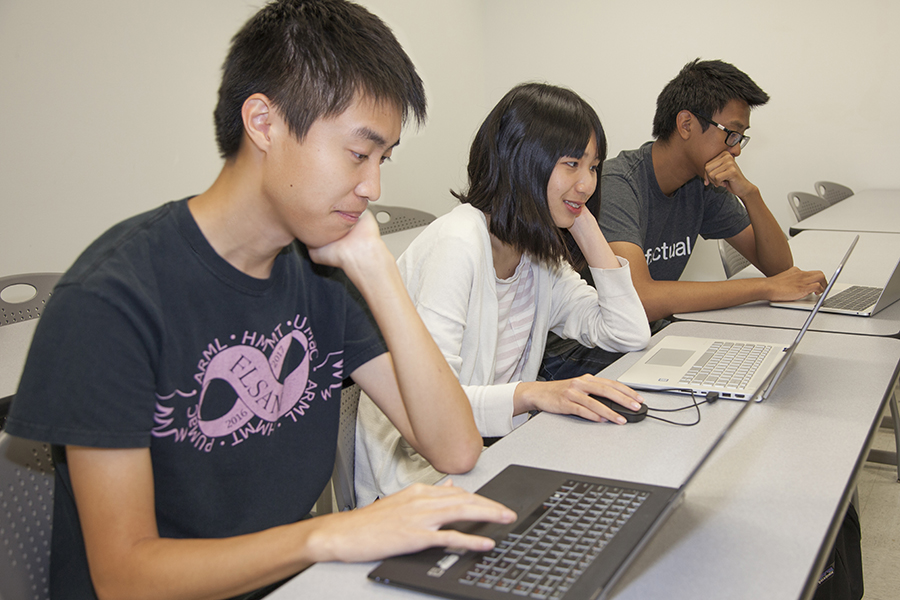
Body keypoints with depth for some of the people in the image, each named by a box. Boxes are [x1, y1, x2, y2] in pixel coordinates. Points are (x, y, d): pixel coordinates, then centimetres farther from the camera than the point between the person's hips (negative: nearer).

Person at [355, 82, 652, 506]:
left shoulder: (538, 253, 7)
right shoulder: (458, 244, -21)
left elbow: (630, 335, 2)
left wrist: (586, 227, -2)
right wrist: (533, 394, -40)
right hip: (418, 477, -8)